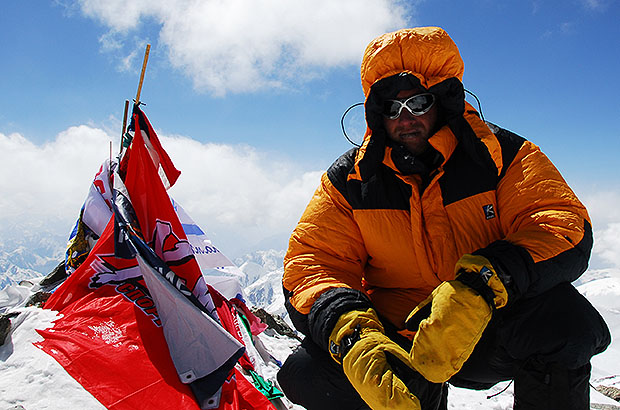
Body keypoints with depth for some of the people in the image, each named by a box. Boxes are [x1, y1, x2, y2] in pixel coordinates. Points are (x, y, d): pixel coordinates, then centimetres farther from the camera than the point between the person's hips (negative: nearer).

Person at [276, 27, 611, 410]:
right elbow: (312, 260, -7)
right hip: (397, 339, 2)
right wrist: (350, 330, -30)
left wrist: (480, 285, -34)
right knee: (306, 374, -21)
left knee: (564, 318, -32)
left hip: (487, 334, -1)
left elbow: (565, 226, -14)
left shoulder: (501, 154, -4)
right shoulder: (349, 178, -1)